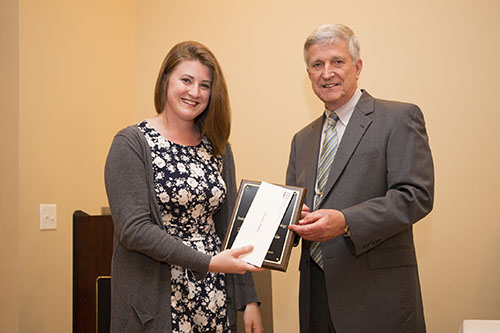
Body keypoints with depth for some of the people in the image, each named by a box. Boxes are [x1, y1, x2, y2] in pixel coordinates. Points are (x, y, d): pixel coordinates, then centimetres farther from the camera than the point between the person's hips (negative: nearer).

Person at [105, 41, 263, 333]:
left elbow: (229, 226, 10)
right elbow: (133, 229, -16)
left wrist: (250, 300, 5)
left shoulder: (218, 149, 9)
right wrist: (207, 263, -19)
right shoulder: (132, 144, -7)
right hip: (155, 303, -5)